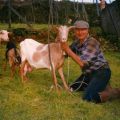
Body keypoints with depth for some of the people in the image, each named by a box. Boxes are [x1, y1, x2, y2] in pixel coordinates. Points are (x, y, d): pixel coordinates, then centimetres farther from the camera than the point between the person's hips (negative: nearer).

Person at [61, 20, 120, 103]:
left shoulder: (92, 42, -22)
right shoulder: (77, 42, 3)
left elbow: (82, 63, -28)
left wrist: (68, 49, -26)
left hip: (101, 72, -9)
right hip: (88, 73, 9)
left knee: (88, 97, -21)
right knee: (73, 88, 13)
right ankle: (102, 86, 19)